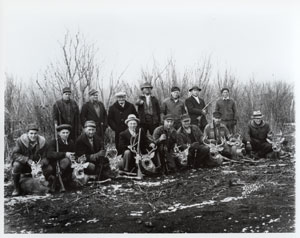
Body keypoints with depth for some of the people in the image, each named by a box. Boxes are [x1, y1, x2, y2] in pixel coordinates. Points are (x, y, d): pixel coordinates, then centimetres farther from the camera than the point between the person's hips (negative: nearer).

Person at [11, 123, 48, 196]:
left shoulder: (42, 142, -10)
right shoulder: (20, 140, -16)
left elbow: (44, 157, -8)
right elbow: (14, 155, -20)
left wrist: (40, 164, -30)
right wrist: (27, 160, -33)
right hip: (23, 165, -1)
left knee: (49, 169, -23)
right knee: (16, 165, -35)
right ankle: (17, 188, -14)